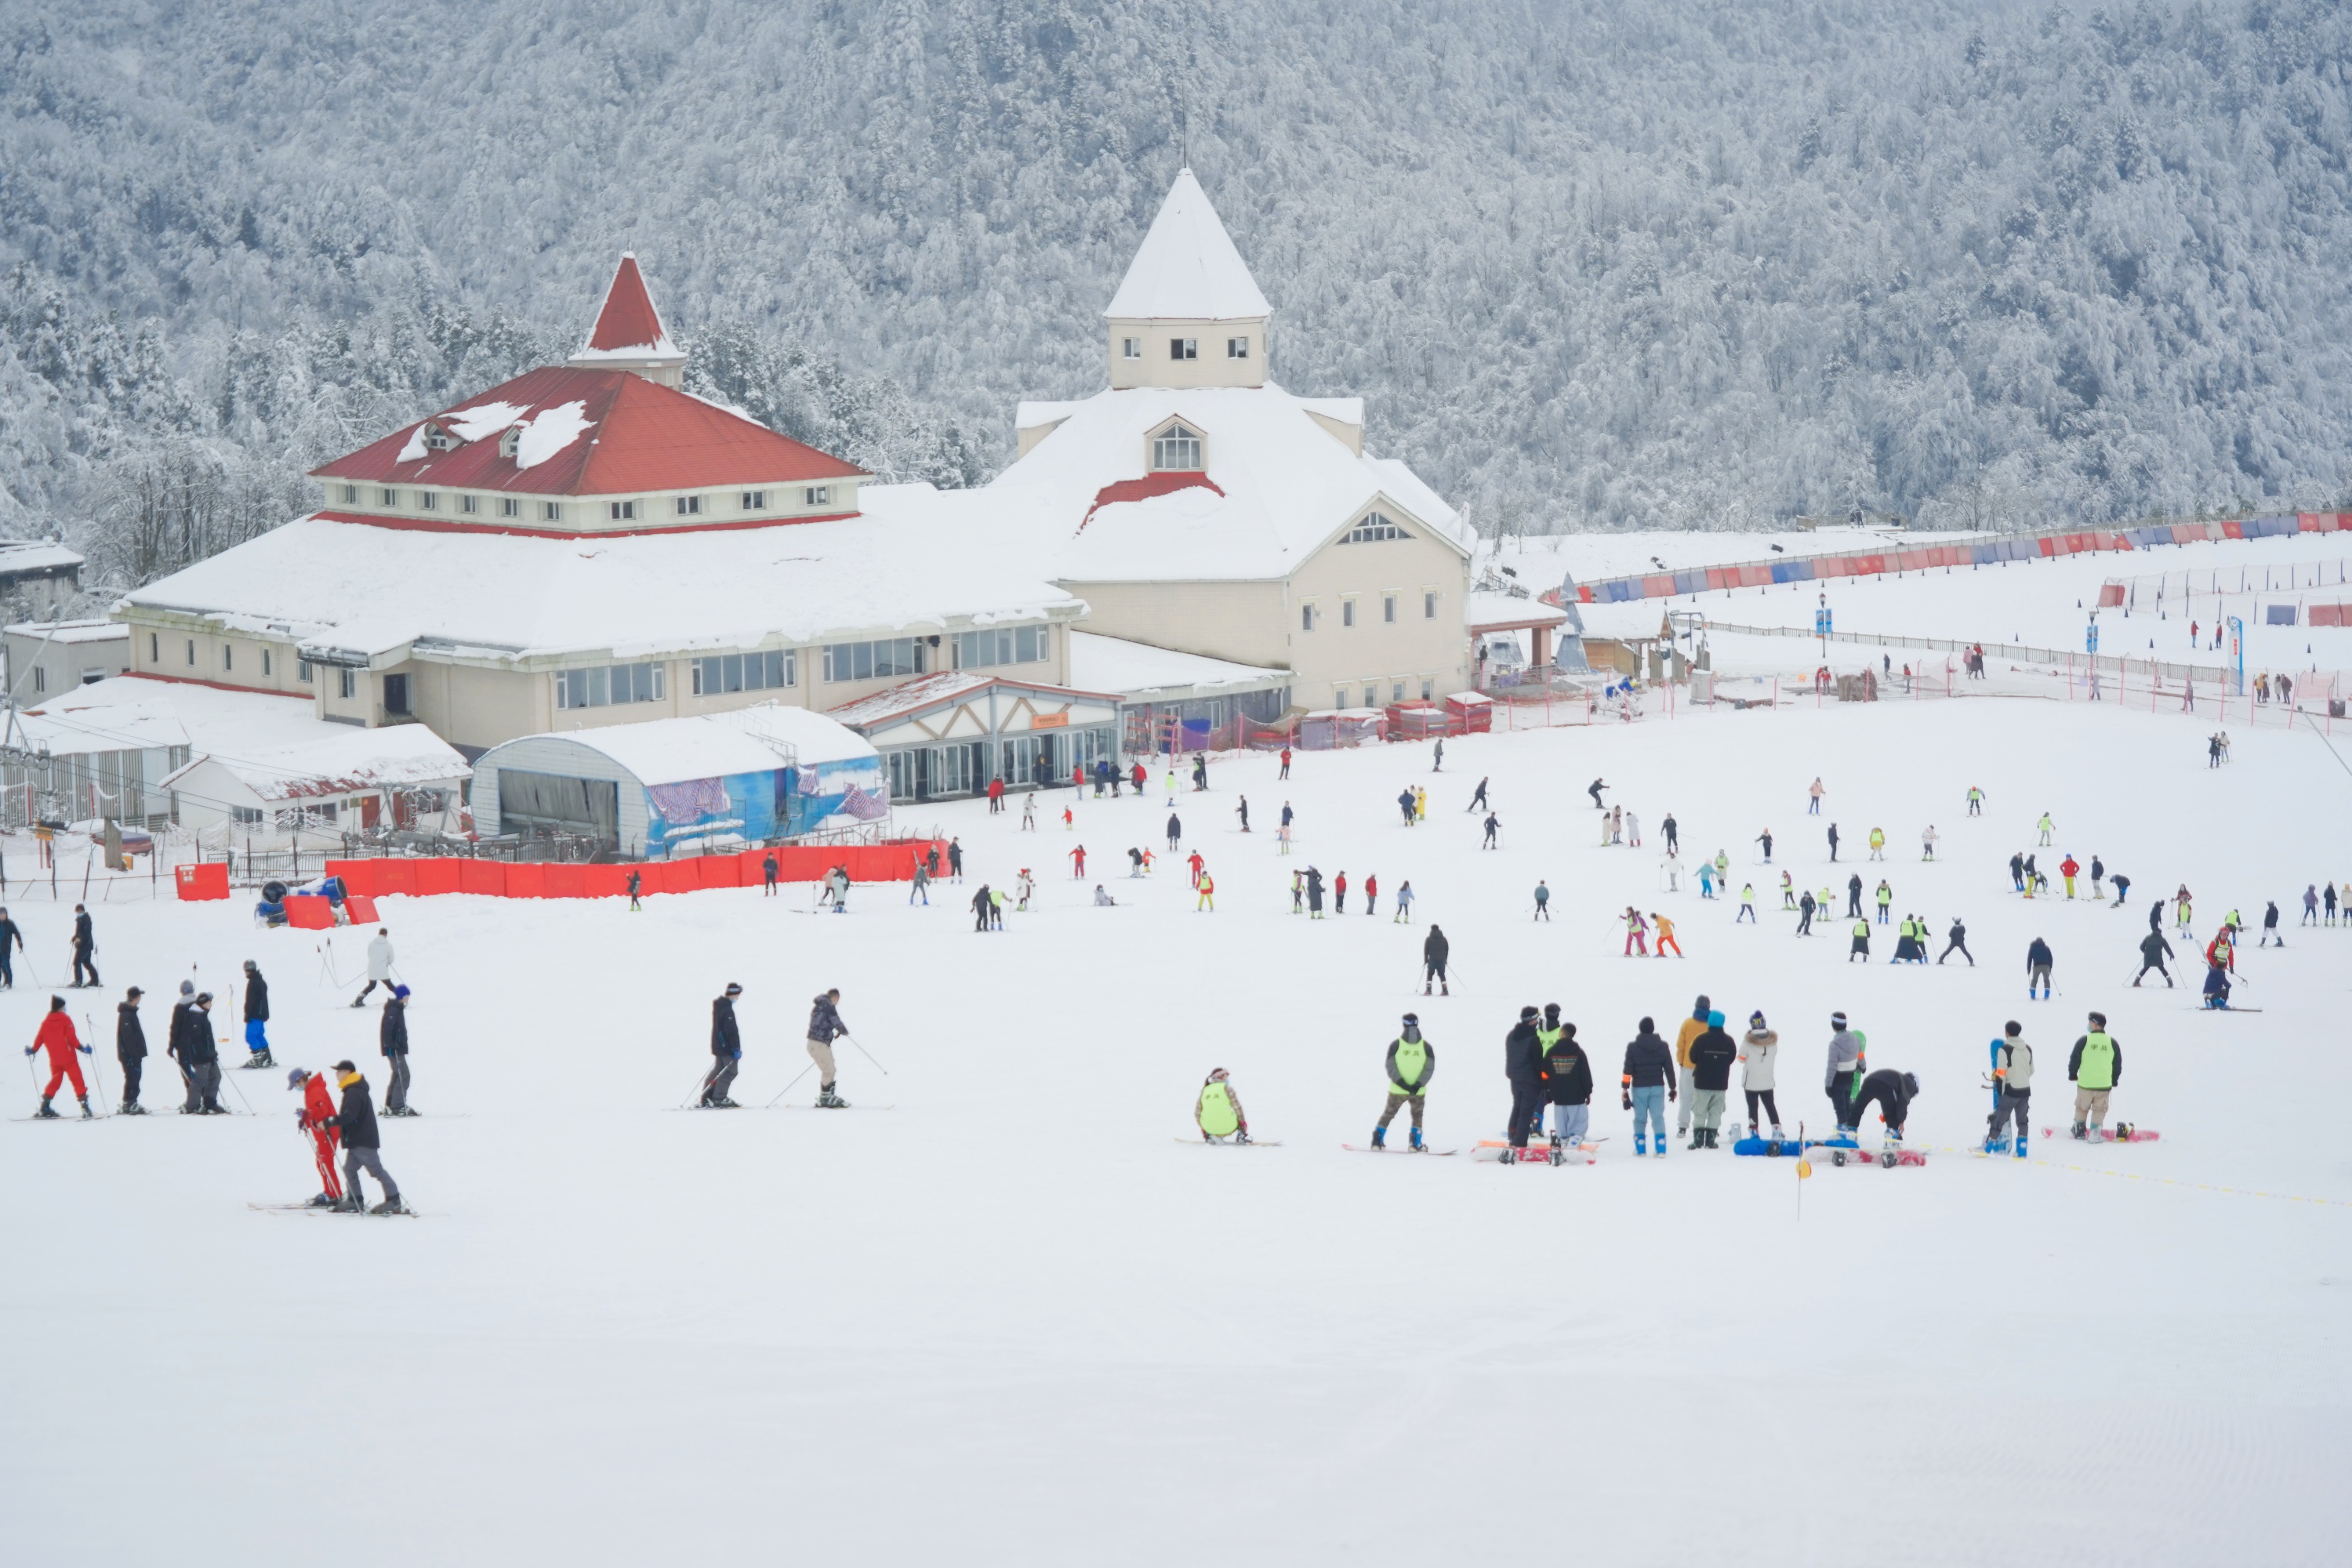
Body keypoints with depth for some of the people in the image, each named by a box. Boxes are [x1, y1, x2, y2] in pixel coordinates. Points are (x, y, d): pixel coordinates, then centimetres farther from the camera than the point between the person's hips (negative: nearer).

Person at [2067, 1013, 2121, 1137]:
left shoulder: (2084, 1040, -8)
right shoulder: (2112, 1043, 1)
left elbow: (2074, 1060, -2)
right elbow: (2118, 1064, 8)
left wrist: (2072, 1075, 14)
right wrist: (2114, 1080, 20)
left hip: (2085, 1084, -1)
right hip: (2104, 1085, 1)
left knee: (2082, 1108, 17)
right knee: (2099, 1110, 10)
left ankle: (2080, 1131, 25)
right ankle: (2095, 1131, 1)